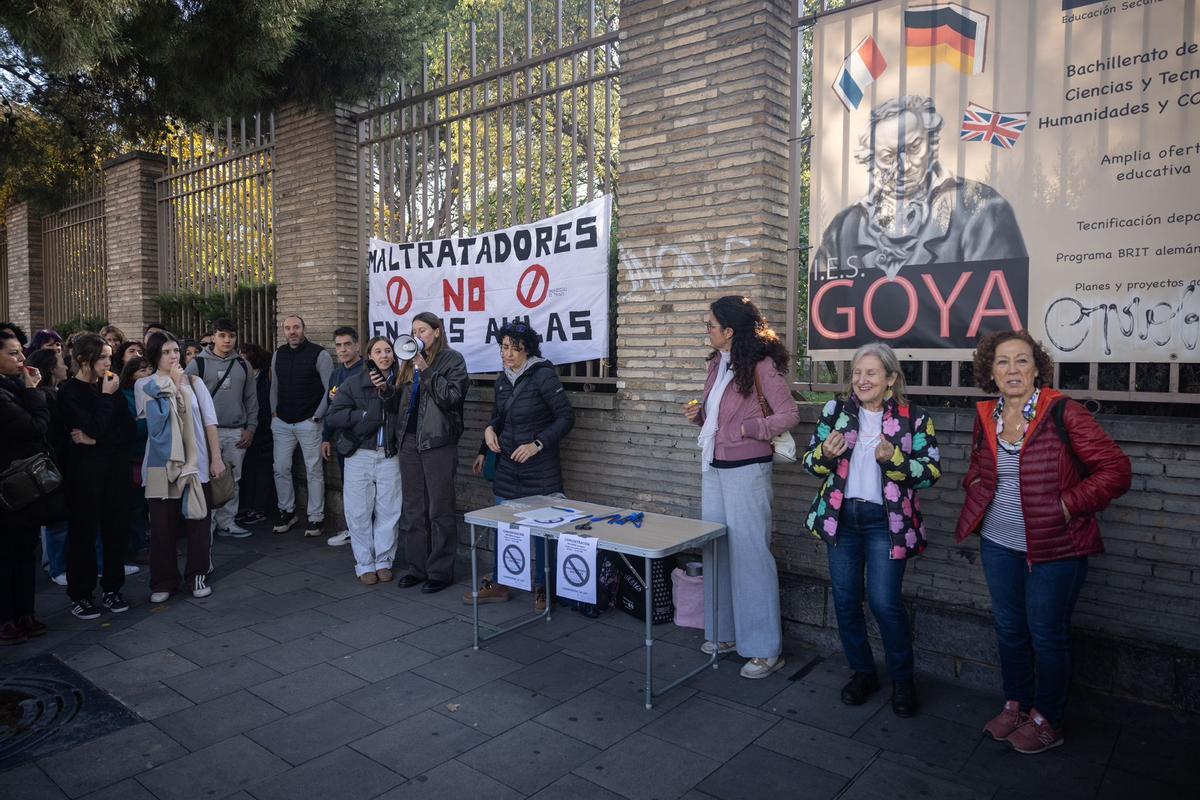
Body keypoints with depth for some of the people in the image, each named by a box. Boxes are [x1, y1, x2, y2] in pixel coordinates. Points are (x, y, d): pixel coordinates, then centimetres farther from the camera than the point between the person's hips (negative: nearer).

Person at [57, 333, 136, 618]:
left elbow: (129, 430, 3)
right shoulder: (69, 392, -4)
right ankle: (79, 594, 16)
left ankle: (112, 588, 19)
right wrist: (106, 396, -9)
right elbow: (94, 427, -17)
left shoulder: (109, 387, 9)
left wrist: (95, 439, -10)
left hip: (114, 466, 4)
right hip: (84, 469, -4)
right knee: (83, 531, 3)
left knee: (117, 527, 5)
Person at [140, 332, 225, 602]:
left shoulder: (194, 382, 5)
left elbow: (209, 420, 2)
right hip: (161, 463, -1)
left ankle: (197, 575, 19)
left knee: (198, 520, 5)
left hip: (196, 462, 1)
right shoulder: (144, 385, 3)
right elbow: (156, 417, -13)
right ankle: (163, 582, 16)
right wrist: (173, 385, -7)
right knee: (163, 525, 3)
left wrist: (217, 457, -3)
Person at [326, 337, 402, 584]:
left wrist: (389, 392, -13)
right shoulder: (354, 383, -1)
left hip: (390, 456, 1)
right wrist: (364, 415, -17)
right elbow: (332, 417, -5)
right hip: (360, 455, -1)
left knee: (388, 511, 4)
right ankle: (365, 564, 16)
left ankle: (384, 561, 19)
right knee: (360, 512, 4)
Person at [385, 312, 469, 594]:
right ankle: (417, 567, 22)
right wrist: (386, 389, -2)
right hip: (409, 441, 7)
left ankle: (441, 571, 9)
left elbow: (451, 396, -14)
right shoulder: (411, 362, 16)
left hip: (438, 443, -7)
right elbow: (399, 404, 17)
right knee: (412, 509, 12)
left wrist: (425, 370, -16)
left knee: (439, 510, 0)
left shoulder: (452, 359, -1)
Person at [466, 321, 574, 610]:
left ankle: (541, 589, 17)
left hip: (540, 469, -6)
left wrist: (537, 444, -19)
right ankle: (498, 585, 26)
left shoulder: (543, 375, -12)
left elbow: (566, 417, -12)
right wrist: (489, 430, 2)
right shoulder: (502, 379, 9)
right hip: (507, 467, 6)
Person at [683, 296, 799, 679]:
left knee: (749, 552, -3)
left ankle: (765, 648, 8)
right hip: (713, 467, 8)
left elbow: (790, 414, -13)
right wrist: (699, 413, 1)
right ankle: (725, 633, 27)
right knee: (715, 550, 13)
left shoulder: (762, 366, -13)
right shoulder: (717, 364, 11)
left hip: (746, 470, -8)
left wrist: (749, 428, -23)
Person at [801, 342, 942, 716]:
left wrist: (894, 459, -23)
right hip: (841, 517, 3)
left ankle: (902, 679, 19)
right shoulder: (835, 411, 4)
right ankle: (862, 672, 29)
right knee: (845, 600, 9)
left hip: (886, 522, -3)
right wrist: (825, 454, -15)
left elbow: (932, 472, -6)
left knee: (884, 602, -5)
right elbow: (810, 461, 7)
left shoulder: (913, 418, -3)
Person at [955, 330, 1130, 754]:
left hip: (1054, 547, -5)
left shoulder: (1062, 413, -14)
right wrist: (974, 486, 3)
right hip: (998, 544, 5)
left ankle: (1047, 720, 28)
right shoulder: (985, 416, 3)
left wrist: (1069, 505, -19)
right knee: (1009, 629, 17)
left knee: (1047, 634, 8)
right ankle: (1015, 705, 37)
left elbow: (1116, 470, -13)